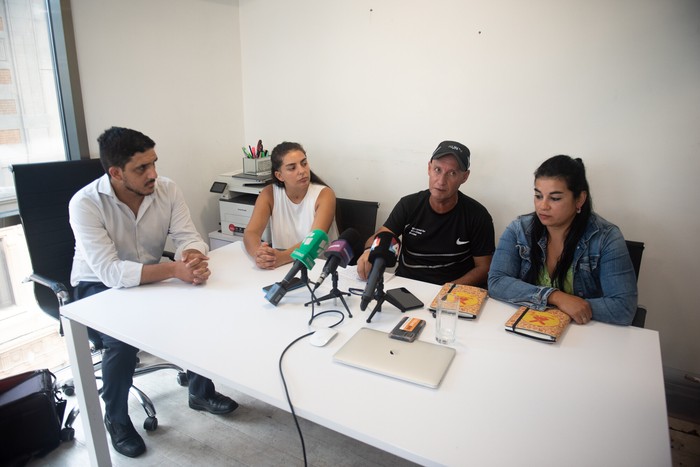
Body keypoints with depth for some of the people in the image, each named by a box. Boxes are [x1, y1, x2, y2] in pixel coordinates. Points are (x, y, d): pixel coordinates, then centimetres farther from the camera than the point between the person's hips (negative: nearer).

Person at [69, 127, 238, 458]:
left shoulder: (167, 189, -13)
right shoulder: (85, 203, -25)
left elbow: (189, 238, -14)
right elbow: (110, 272, -33)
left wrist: (193, 258, -38)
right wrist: (175, 270, -44)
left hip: (150, 279, 4)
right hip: (98, 288, -3)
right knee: (123, 339, -29)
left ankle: (201, 391, 9)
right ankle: (116, 418, 4)